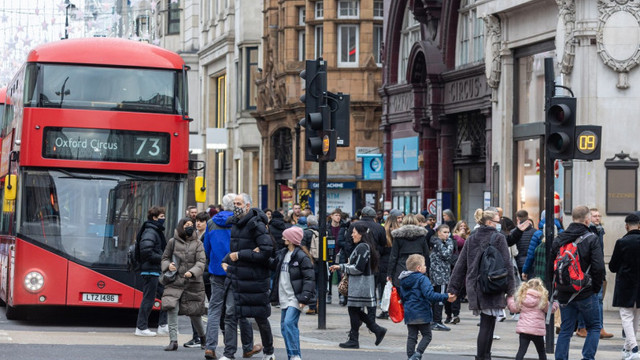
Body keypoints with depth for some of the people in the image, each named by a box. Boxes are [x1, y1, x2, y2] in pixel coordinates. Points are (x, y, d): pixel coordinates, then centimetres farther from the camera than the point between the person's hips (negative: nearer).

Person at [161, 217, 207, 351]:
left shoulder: (198, 244, 5)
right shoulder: (173, 242, 6)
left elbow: (201, 262, -4)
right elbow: (165, 258, 15)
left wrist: (192, 272, -21)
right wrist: (168, 265, -7)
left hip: (193, 283, 0)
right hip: (175, 282, 0)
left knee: (194, 312, 8)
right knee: (172, 309, -17)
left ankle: (202, 336, 33)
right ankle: (173, 341, -14)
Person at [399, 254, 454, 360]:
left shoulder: (403, 280, 10)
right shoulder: (422, 279, -14)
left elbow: (402, 296, 19)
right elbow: (430, 295, -24)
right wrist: (446, 297, -23)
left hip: (409, 314, 6)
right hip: (422, 314, -6)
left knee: (411, 336, 10)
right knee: (427, 335, 5)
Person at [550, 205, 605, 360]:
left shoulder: (559, 239, 4)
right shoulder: (591, 239, -10)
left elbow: (551, 266, 8)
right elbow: (599, 267, -16)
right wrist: (596, 288, -2)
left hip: (564, 294, 4)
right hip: (586, 293, -4)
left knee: (565, 330, 11)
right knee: (594, 327, 10)